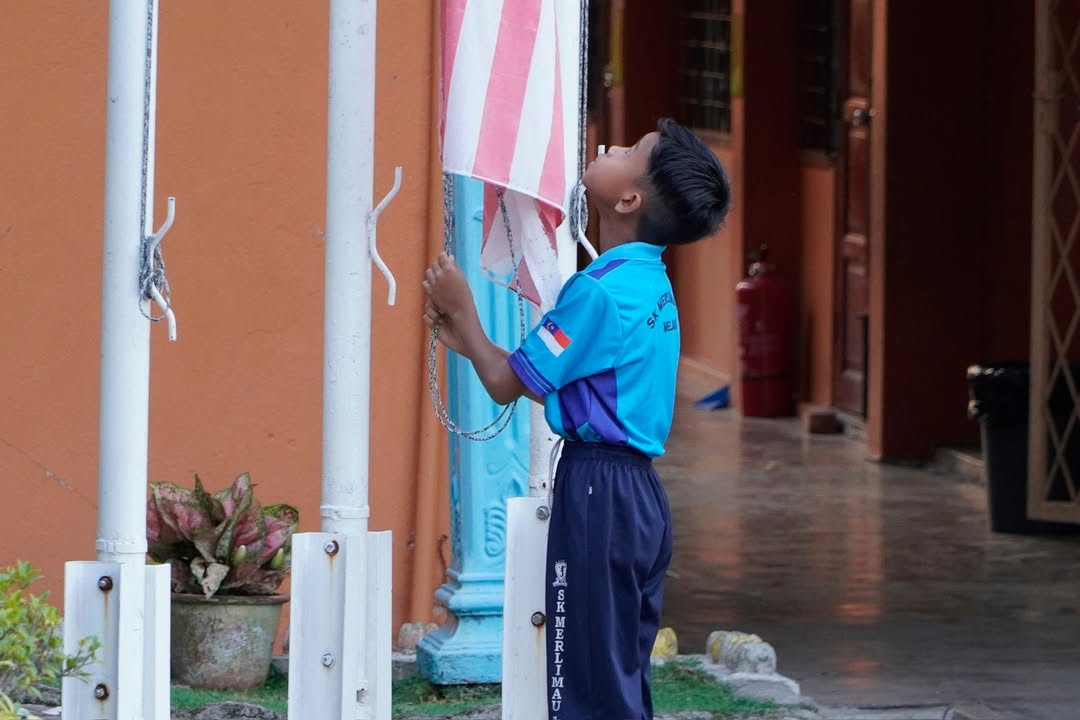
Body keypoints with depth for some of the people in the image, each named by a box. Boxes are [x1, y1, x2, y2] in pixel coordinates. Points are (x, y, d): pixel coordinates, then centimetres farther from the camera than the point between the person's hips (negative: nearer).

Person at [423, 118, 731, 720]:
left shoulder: (602, 290, -17)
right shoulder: (652, 285, 12)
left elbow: (506, 383, -10)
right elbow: (554, 385, 18)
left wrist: (463, 310, 5)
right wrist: (467, 340, 20)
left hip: (598, 493, -9)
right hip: (641, 492, 9)